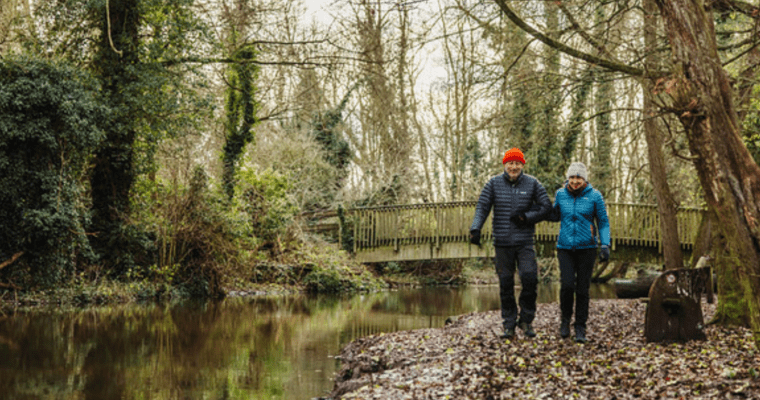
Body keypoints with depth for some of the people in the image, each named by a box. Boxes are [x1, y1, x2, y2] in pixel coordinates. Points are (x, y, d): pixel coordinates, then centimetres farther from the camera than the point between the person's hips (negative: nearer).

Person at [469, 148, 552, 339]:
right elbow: (482, 208, -2)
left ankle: (526, 319, 5)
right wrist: (475, 229, -18)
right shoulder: (494, 183, 2)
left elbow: (546, 207, 5)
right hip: (502, 243, 1)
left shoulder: (532, 184, 2)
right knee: (505, 284, 3)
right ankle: (509, 324, 14)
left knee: (529, 277, -14)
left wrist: (525, 217, -9)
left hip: (525, 242, -1)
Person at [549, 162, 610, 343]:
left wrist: (605, 245, -8)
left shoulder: (594, 196, -4)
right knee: (567, 285, -13)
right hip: (565, 247, 1)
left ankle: (580, 328, 12)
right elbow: (555, 215, 18)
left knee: (582, 289, 0)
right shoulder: (561, 194, 2)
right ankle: (565, 318, 13)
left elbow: (603, 222, 2)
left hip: (587, 248, -1)